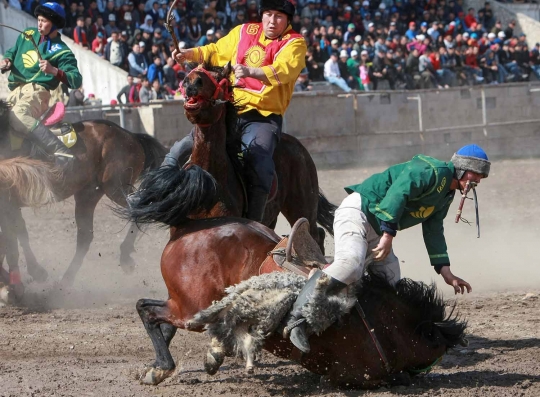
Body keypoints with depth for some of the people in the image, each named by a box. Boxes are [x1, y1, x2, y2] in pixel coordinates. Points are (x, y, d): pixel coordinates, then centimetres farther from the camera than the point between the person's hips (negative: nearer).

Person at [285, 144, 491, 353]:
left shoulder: (446, 195, 18)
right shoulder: (432, 170, -15)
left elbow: (433, 232, 23)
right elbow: (398, 192, -27)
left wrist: (446, 272, 17)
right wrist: (388, 234, -30)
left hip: (375, 231, 12)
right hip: (357, 211, -12)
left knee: (390, 282, 7)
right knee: (351, 263, -33)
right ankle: (297, 318, -37)